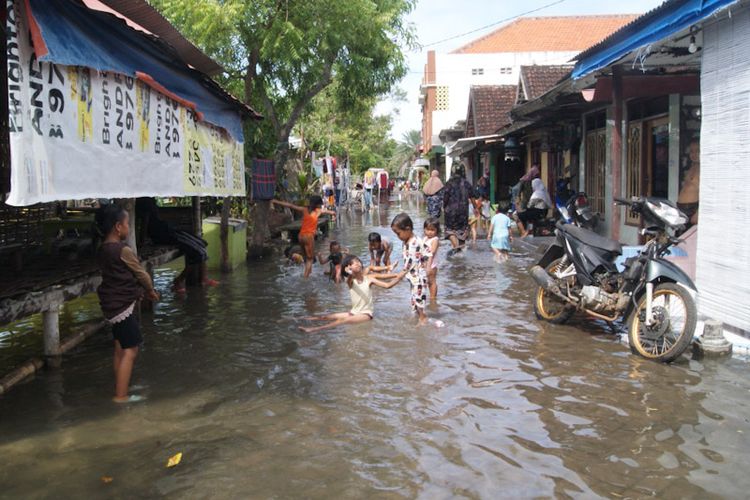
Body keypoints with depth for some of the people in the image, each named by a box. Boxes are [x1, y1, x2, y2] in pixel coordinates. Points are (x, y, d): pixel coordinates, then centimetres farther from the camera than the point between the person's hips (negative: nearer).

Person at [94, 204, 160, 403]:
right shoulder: (123, 250, -18)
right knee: (130, 351, -5)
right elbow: (141, 274, -7)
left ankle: (120, 388, 27)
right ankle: (121, 396, -4)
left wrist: (142, 290, 12)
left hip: (112, 305, 9)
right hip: (124, 306, -9)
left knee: (120, 349, 17)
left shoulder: (104, 249, 7)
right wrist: (151, 291, 10)